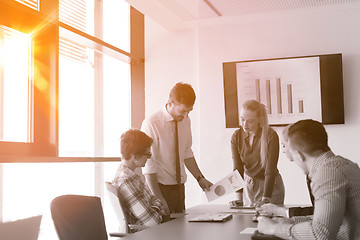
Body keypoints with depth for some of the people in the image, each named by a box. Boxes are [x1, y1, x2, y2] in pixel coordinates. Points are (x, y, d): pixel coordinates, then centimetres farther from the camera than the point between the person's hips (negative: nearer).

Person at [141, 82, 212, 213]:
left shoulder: (185, 121, 3)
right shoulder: (151, 124, -16)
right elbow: (148, 165, -16)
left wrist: (200, 178, 7)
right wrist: (158, 198, -18)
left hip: (179, 186, 6)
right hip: (160, 186, -6)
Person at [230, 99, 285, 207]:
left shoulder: (271, 136, -21)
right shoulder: (236, 137, -9)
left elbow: (270, 171, -23)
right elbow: (238, 169, -12)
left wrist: (265, 198, -29)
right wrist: (239, 198, -21)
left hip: (272, 186, -3)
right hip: (248, 185, 3)